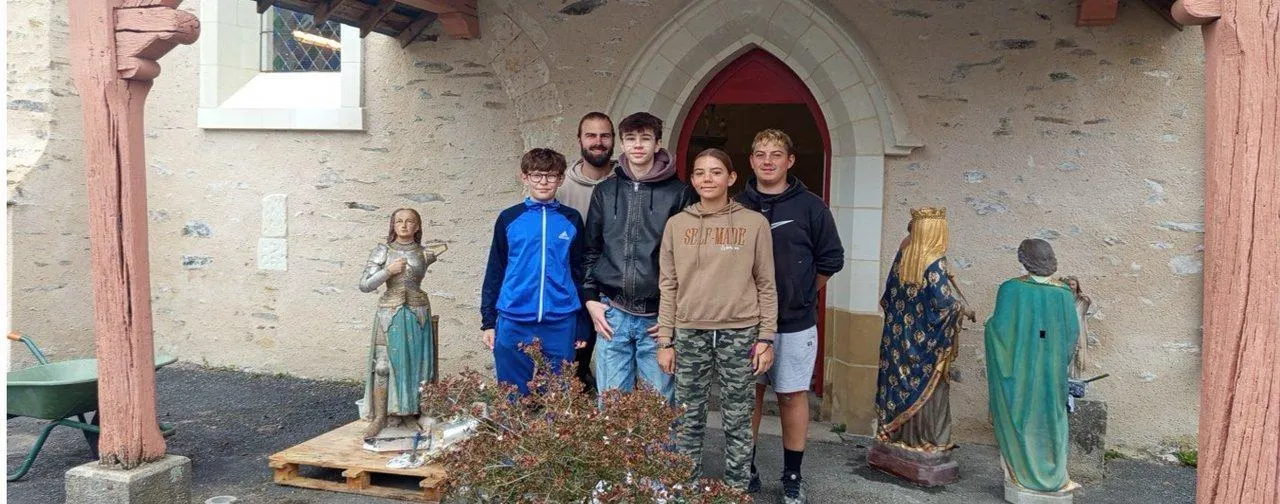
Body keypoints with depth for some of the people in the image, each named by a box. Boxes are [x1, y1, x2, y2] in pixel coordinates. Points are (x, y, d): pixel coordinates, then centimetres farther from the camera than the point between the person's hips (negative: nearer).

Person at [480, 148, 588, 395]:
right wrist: (488, 320, 5)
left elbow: (578, 273, 9)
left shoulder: (572, 220, 6)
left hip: (560, 325, 0)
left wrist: (582, 327, 8)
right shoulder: (509, 218, 4)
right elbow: (494, 272, 8)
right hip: (513, 323, 0)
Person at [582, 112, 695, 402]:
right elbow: (591, 249, 14)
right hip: (612, 315, 2)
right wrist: (590, 299, 6)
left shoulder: (679, 193, 0)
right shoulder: (605, 191, 10)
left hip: (659, 318, -2)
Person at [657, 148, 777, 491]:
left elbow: (766, 285, 1)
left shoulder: (754, 223, 0)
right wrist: (665, 340, 2)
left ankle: (737, 490, 19)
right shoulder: (676, 224, 5)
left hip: (739, 333, -1)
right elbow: (668, 287, 6)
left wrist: (766, 338, -3)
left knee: (737, 418, 6)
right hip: (689, 333, 2)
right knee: (689, 418, 8)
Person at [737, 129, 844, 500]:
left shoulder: (810, 207, -2)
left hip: (795, 323, -1)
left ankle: (792, 477, 19)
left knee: (793, 396, 6)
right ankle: (746, 470, 24)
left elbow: (831, 259, 3)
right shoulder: (738, 205, 3)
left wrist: (798, 292, 4)